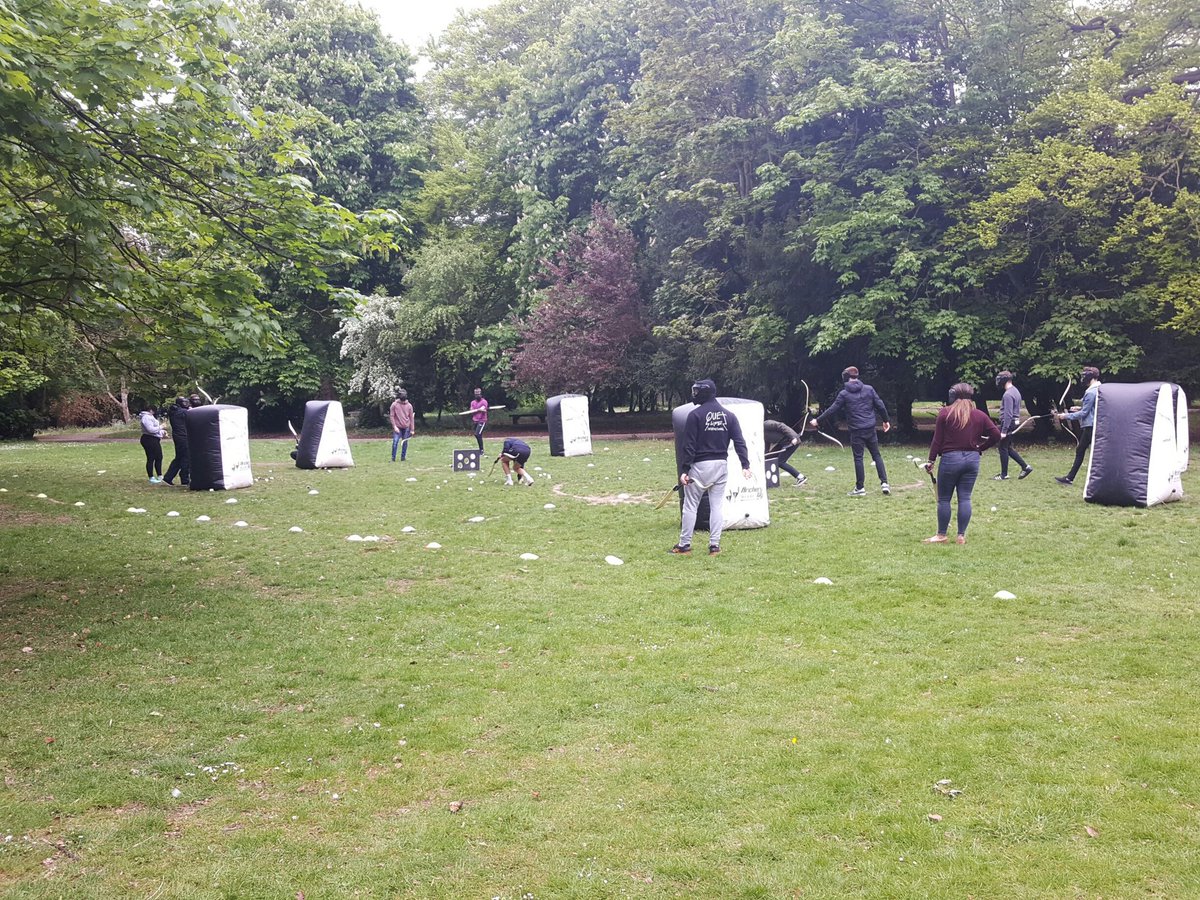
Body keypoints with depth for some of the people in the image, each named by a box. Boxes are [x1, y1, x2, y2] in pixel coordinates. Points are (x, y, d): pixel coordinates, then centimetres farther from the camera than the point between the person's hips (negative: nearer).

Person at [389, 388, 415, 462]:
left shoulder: (409, 405, 2)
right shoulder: (394, 405, -3)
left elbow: (411, 418, 6)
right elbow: (392, 416, -1)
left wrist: (412, 429, 4)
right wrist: (394, 426, -9)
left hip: (406, 428, 2)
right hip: (397, 427, -2)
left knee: (405, 443, 4)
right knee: (395, 442, -10)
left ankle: (403, 458, 13)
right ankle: (393, 458, -4)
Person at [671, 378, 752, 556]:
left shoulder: (695, 415, -8)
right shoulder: (729, 415, 6)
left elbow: (689, 446, -11)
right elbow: (739, 442, -2)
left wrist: (684, 470, -10)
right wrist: (745, 465, -4)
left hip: (699, 466, -4)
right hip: (721, 465, 4)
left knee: (690, 506, 4)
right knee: (716, 506, 10)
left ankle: (685, 544, 8)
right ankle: (714, 544, 7)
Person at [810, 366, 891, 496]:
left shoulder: (844, 394, -4)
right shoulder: (869, 389, 3)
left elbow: (832, 410, 0)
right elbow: (880, 405, 5)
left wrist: (818, 420, 11)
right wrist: (886, 420, 19)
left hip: (856, 431, -3)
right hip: (870, 429, 3)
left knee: (858, 458, 3)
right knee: (876, 455, 12)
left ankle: (860, 488, 4)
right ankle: (884, 483, 4)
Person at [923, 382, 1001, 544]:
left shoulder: (945, 413, -4)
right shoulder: (980, 415, 5)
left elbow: (937, 439, -5)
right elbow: (996, 435, 3)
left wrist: (931, 460, -1)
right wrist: (980, 448, 13)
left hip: (950, 458, -3)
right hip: (972, 459, 3)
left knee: (944, 499, 5)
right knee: (965, 498, 7)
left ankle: (941, 535, 9)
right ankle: (961, 536, 7)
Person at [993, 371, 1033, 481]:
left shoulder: (1008, 395, -19)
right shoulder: (1016, 391, 13)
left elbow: (1008, 414, -23)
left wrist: (1004, 431, -23)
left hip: (1008, 423, -10)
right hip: (1015, 422, 10)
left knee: (1003, 449, 0)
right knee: (1008, 448, 17)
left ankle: (1004, 475, 7)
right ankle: (1025, 467, 15)